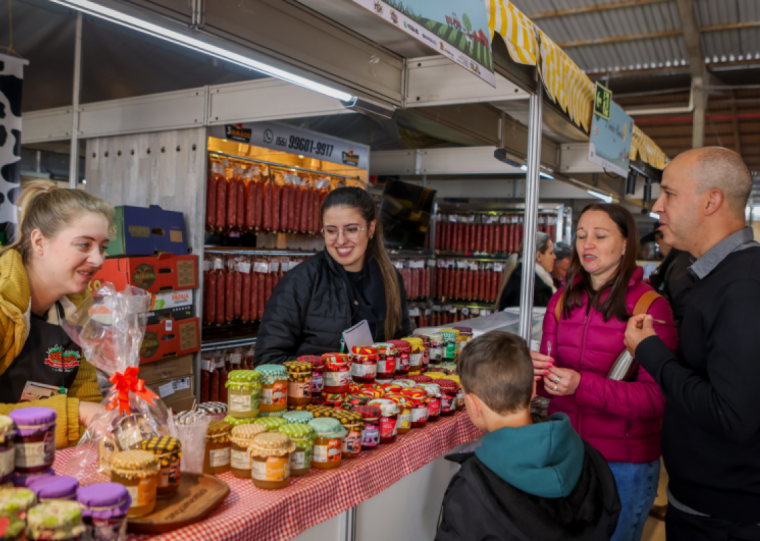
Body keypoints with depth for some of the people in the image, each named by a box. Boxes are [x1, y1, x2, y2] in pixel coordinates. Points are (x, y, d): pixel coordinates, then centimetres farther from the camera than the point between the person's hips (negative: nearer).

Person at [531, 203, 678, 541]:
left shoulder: (651, 307, -12)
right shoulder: (562, 301, 1)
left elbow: (656, 398, -16)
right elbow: (550, 375, 6)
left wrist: (582, 385, -29)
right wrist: (537, 371, -18)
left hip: (624, 465, -4)